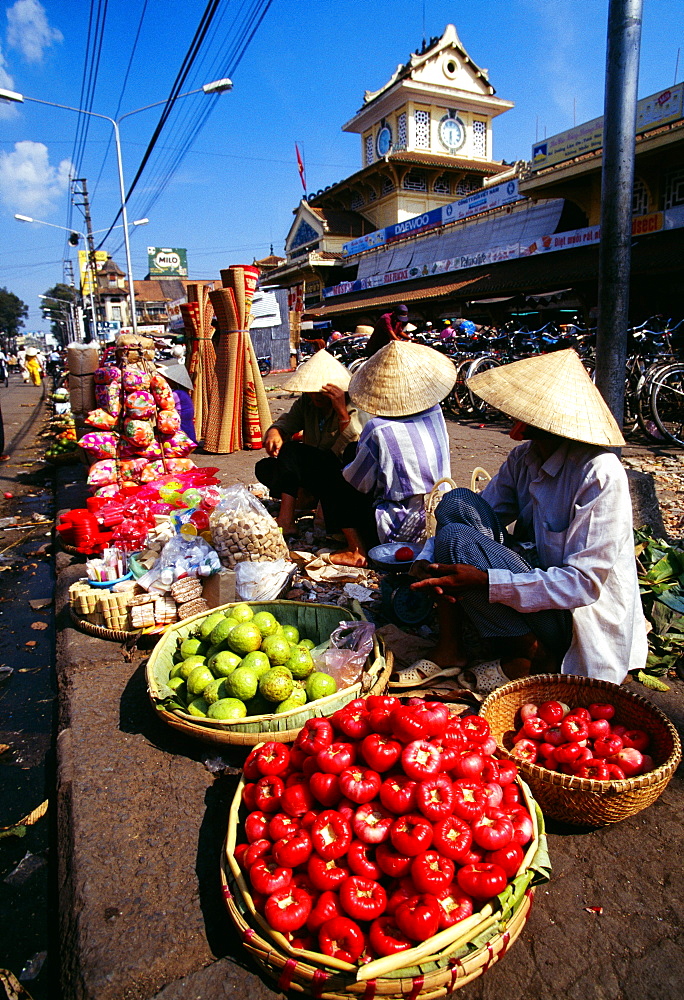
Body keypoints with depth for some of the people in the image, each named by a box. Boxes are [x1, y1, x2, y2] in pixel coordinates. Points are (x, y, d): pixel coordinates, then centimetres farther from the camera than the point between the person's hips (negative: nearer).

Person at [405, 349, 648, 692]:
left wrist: (483, 581, -32)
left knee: (457, 538, -23)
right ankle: (449, 648, -11)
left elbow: (584, 583, -25)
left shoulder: (599, 474, -22)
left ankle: (530, 656, -6)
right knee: (457, 503, -12)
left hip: (576, 618, -7)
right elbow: (481, 518, 1)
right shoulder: (524, 457, 1)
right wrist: (434, 567, -19)